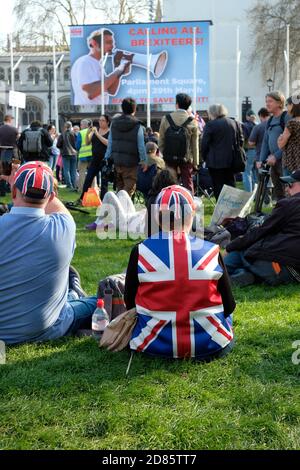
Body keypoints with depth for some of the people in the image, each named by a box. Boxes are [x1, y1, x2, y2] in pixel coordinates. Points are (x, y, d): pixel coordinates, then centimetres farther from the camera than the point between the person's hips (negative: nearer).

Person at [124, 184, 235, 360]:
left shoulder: (140, 252, -13)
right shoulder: (212, 252, -12)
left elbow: (130, 303, -2)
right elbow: (228, 306, -4)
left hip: (155, 345, -1)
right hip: (208, 344, 1)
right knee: (224, 314, 33)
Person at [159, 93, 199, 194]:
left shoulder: (166, 119, -3)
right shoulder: (192, 121, -5)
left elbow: (161, 140, 0)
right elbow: (195, 144, -2)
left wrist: (164, 154, 13)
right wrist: (195, 162, 4)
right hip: (187, 157, -1)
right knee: (188, 183, 6)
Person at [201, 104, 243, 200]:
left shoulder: (211, 124, -9)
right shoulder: (236, 123, 8)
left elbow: (204, 144, -9)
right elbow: (241, 141, 11)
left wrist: (204, 157, 5)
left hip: (216, 161, -5)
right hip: (231, 161, 5)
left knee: (218, 188, 0)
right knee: (231, 186, 13)